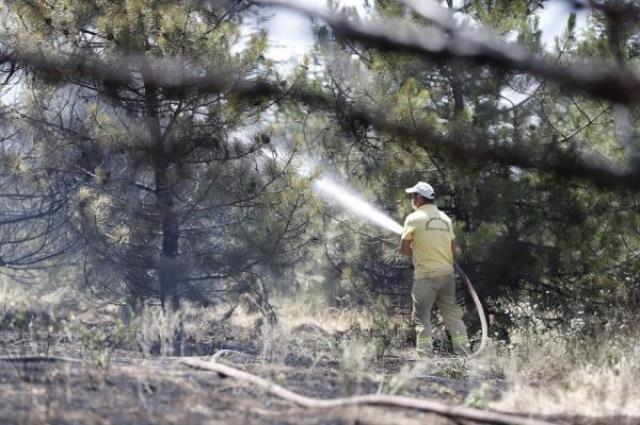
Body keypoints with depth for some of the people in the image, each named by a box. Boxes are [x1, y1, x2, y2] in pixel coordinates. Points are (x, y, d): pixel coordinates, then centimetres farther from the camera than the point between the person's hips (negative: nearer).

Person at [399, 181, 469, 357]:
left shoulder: (414, 218, -6)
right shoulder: (445, 218, 11)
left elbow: (404, 249, -3)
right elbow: (453, 248, 14)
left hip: (425, 275, -5)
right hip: (447, 272, 5)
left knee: (422, 316, 1)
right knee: (452, 313, 9)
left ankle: (424, 354, -5)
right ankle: (463, 350, 8)